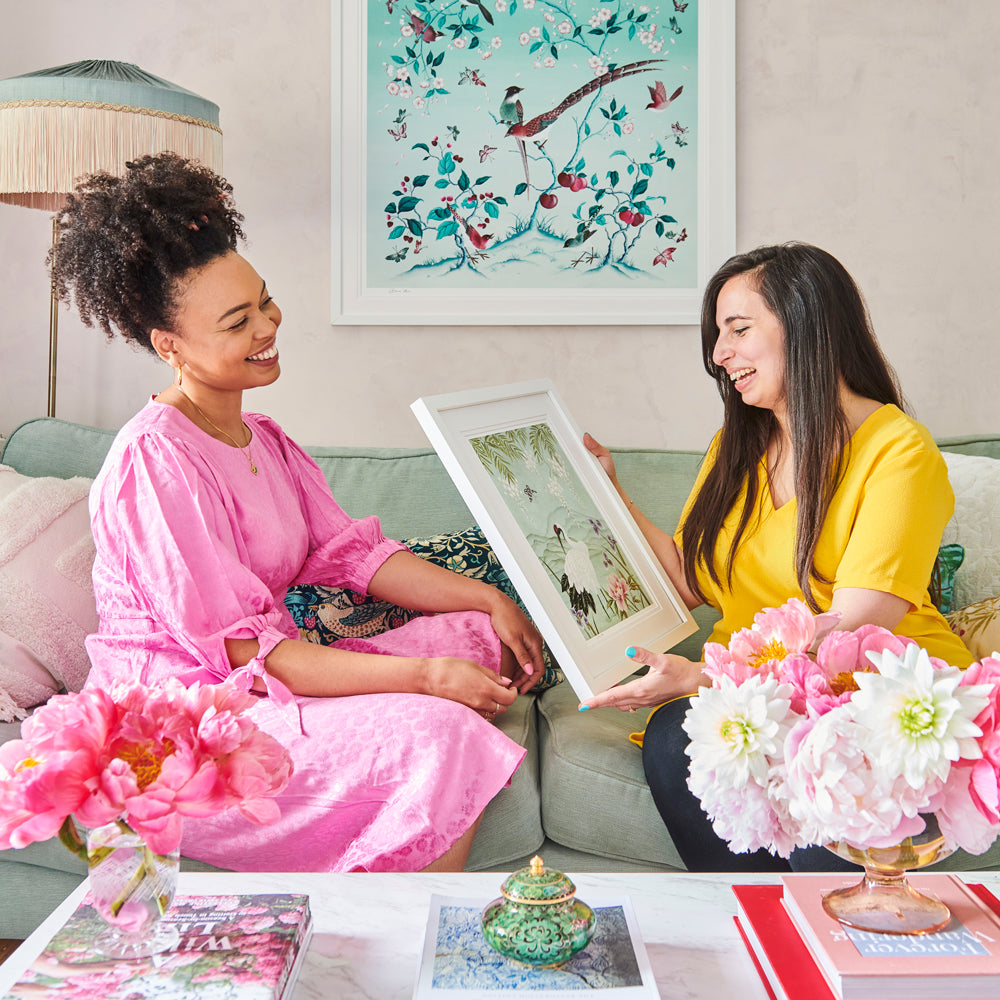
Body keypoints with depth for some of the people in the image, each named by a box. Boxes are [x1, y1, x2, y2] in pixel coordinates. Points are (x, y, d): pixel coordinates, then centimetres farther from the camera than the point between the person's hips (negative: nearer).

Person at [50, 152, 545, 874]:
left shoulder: (262, 438, 12)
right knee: (439, 734, -26)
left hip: (277, 670, 10)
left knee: (479, 634, 2)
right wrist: (423, 674, -25)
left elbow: (351, 552, 7)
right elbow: (240, 650, -23)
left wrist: (492, 601, -5)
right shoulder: (157, 458, -19)